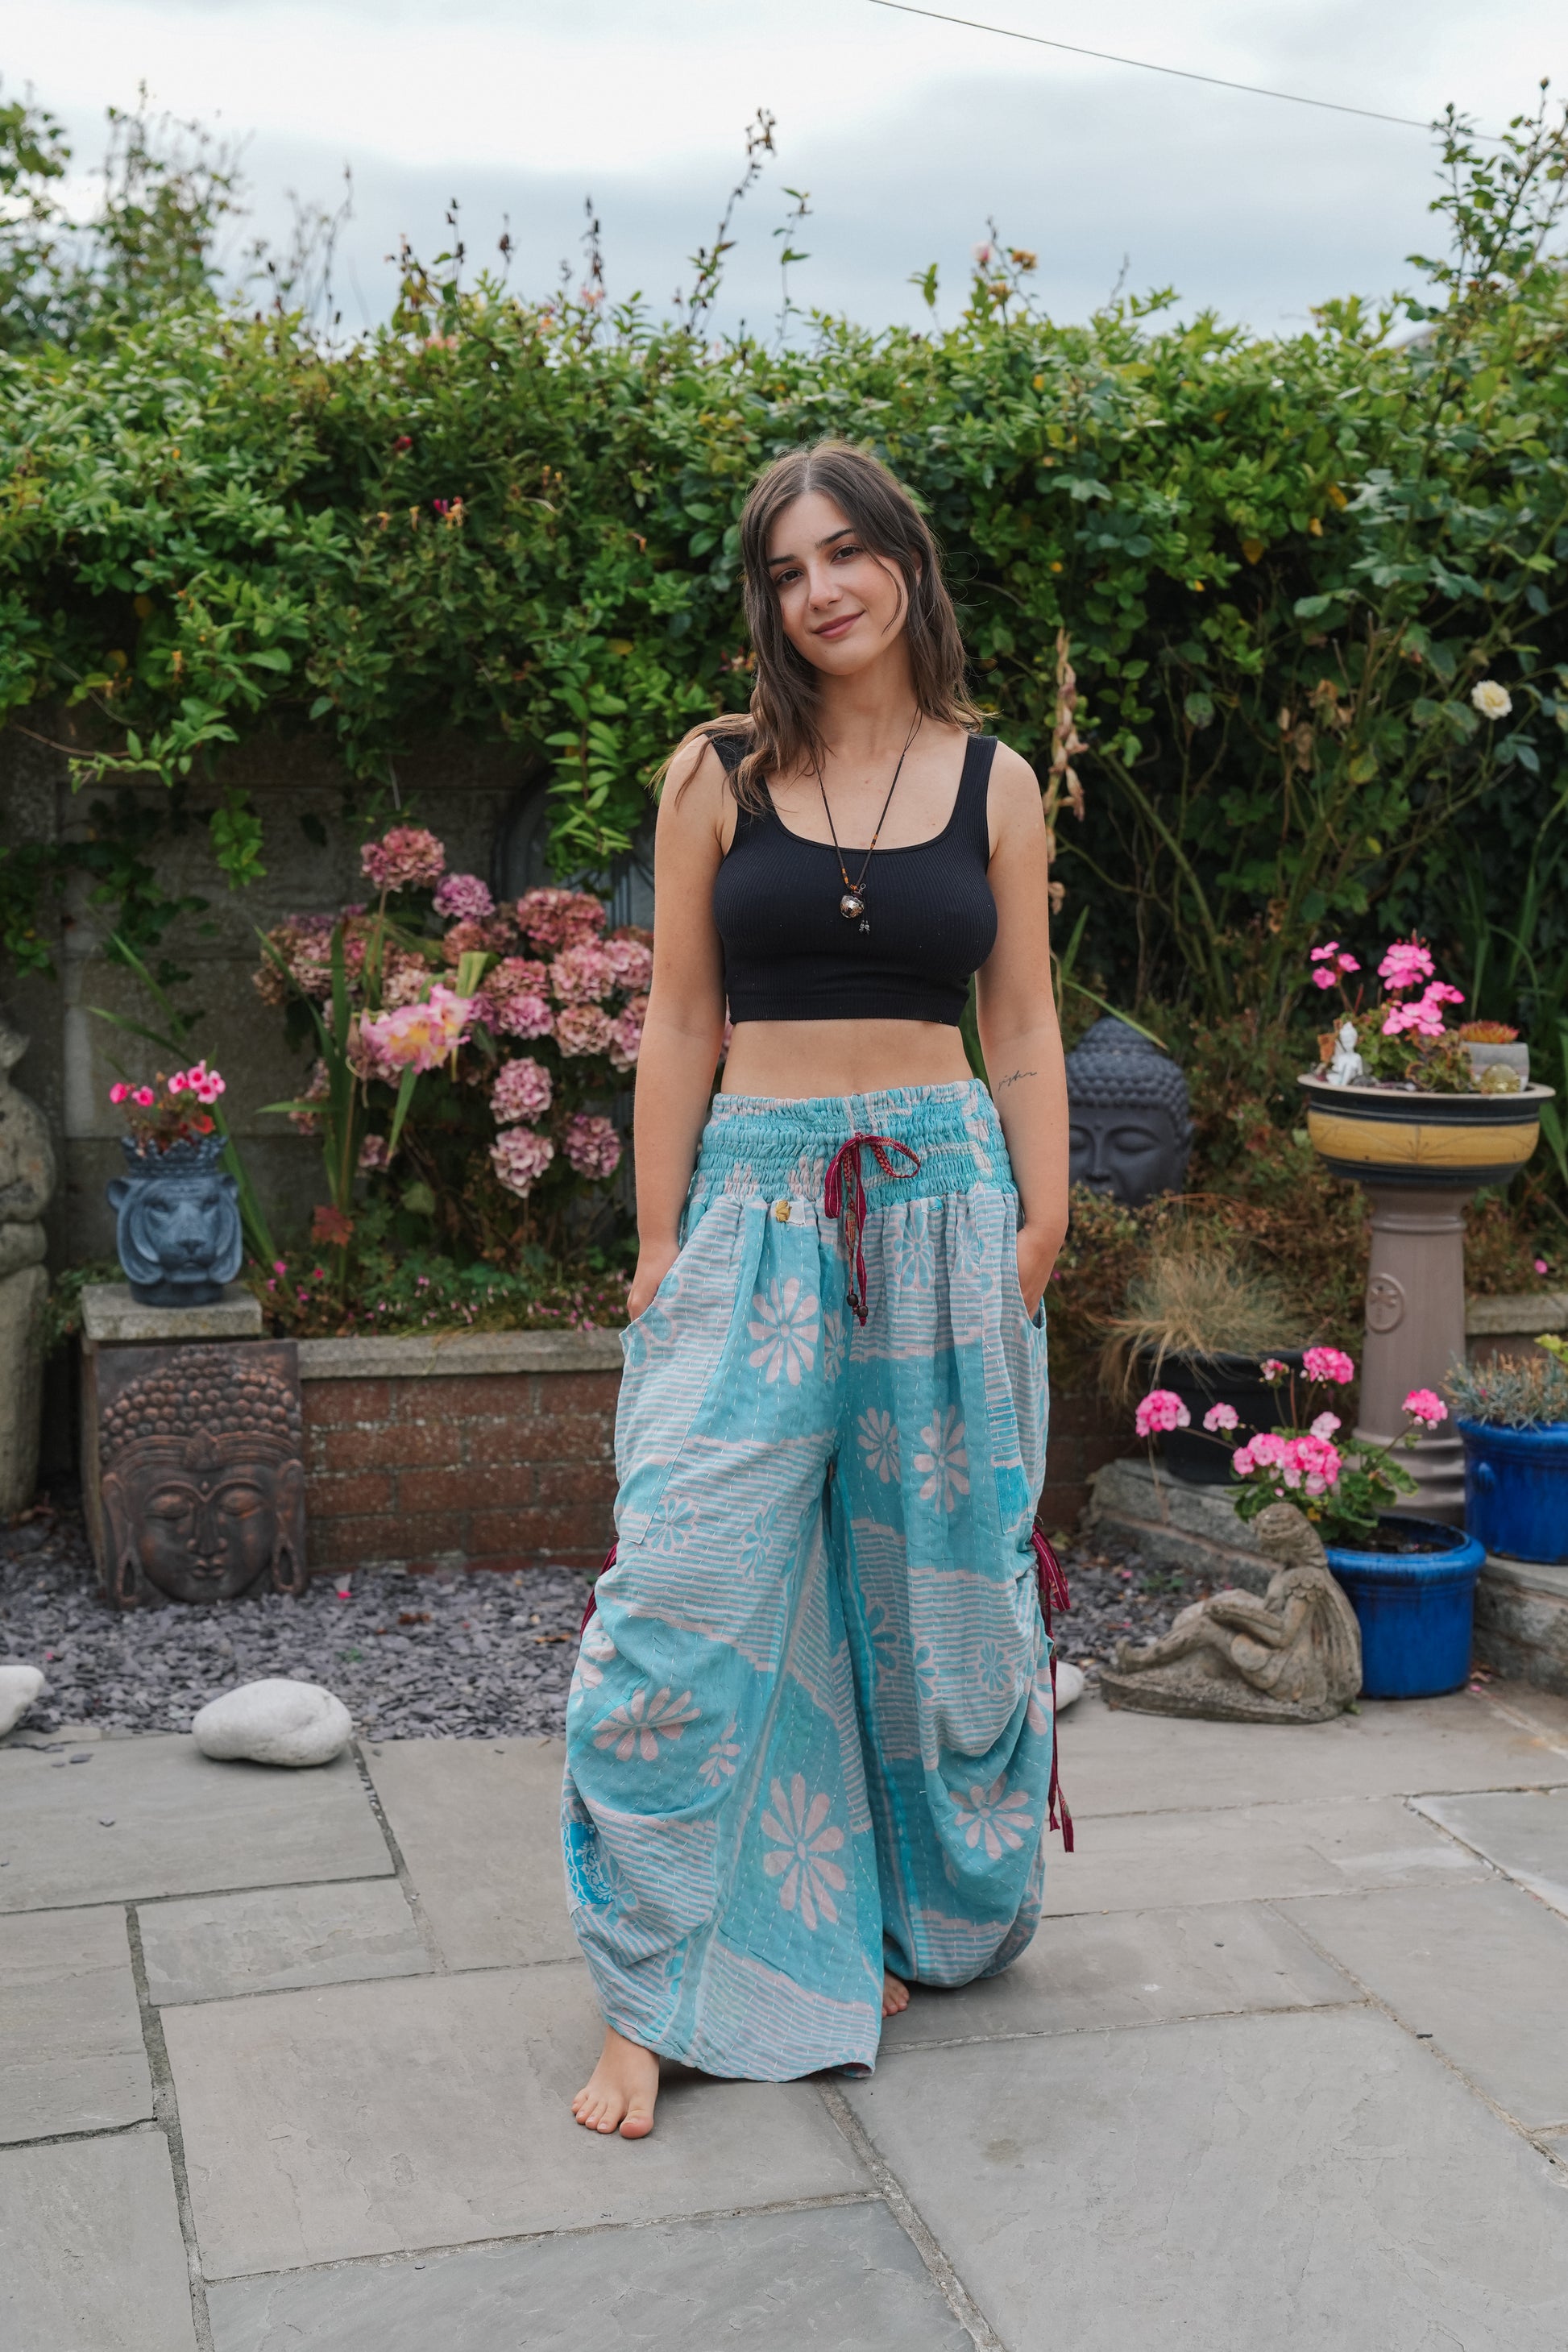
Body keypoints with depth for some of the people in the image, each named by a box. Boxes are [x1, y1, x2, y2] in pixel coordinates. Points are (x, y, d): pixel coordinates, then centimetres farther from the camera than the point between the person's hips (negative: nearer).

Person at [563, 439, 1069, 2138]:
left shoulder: (992, 782, 6)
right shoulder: (717, 775, 3)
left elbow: (1024, 1028, 8)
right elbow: (679, 1024, 3)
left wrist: (1042, 1233, 2)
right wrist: (658, 1245, -1)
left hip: (943, 1197, 1)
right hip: (757, 1195, -1)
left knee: (936, 1581, 9)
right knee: (685, 1589, -7)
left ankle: (916, 1918, 30)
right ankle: (654, 1999, 6)